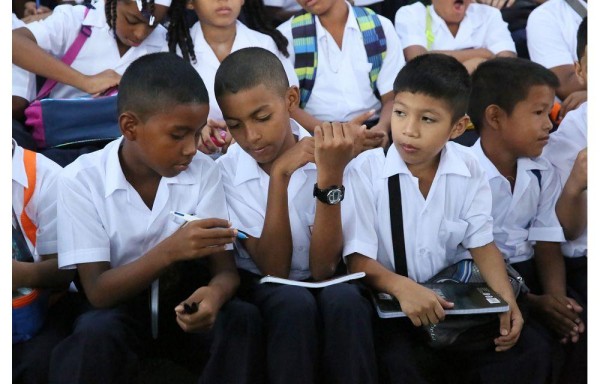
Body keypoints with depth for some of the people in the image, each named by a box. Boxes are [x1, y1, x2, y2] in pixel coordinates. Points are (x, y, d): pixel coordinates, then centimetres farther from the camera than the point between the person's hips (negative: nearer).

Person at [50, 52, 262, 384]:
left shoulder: (203, 172, -5)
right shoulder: (80, 181, -14)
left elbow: (225, 269, -7)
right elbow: (97, 292, -18)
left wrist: (215, 292, -33)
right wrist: (169, 251, -35)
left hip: (184, 304, 3)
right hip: (117, 308, -3)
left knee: (243, 318, -27)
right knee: (96, 332, -35)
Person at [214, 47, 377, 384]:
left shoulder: (325, 156, -11)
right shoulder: (225, 173, -11)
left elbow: (323, 269, -17)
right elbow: (273, 269, -17)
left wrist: (330, 177, -29)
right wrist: (280, 176, -25)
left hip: (322, 284, 1)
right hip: (263, 287, 0)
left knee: (344, 299, -34)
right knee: (295, 304, -34)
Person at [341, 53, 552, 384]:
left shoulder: (469, 169, -1)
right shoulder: (365, 170, -12)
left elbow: (482, 244, 3)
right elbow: (357, 259, -16)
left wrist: (507, 299, -16)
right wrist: (402, 287, -36)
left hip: (454, 298, 4)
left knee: (530, 353, -13)